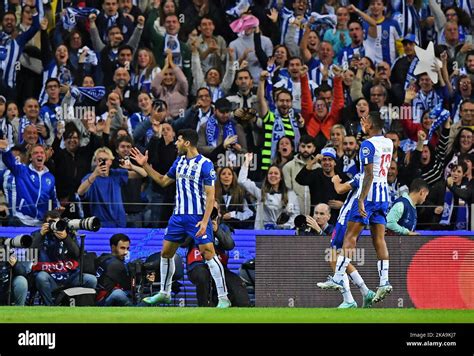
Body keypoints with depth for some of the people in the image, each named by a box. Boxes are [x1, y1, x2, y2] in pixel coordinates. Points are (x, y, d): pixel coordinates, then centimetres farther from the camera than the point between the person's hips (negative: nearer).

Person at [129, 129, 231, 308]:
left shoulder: (205, 164, -12)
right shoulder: (179, 162, 10)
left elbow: (210, 196, -14)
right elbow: (163, 181, 24)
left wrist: (205, 221, -21)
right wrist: (145, 165, 17)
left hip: (198, 217, -8)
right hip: (179, 216, 8)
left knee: (208, 254, -14)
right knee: (166, 252, 12)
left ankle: (223, 298, -12)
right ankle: (164, 293, 27)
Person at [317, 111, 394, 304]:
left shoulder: (368, 144, -12)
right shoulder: (389, 143, 12)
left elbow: (369, 174, -19)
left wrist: (361, 200, -22)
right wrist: (367, 132, 43)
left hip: (369, 193, -8)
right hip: (384, 193, 8)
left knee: (350, 236, -5)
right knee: (379, 239, 6)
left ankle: (337, 278, -7)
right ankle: (384, 281, -2)